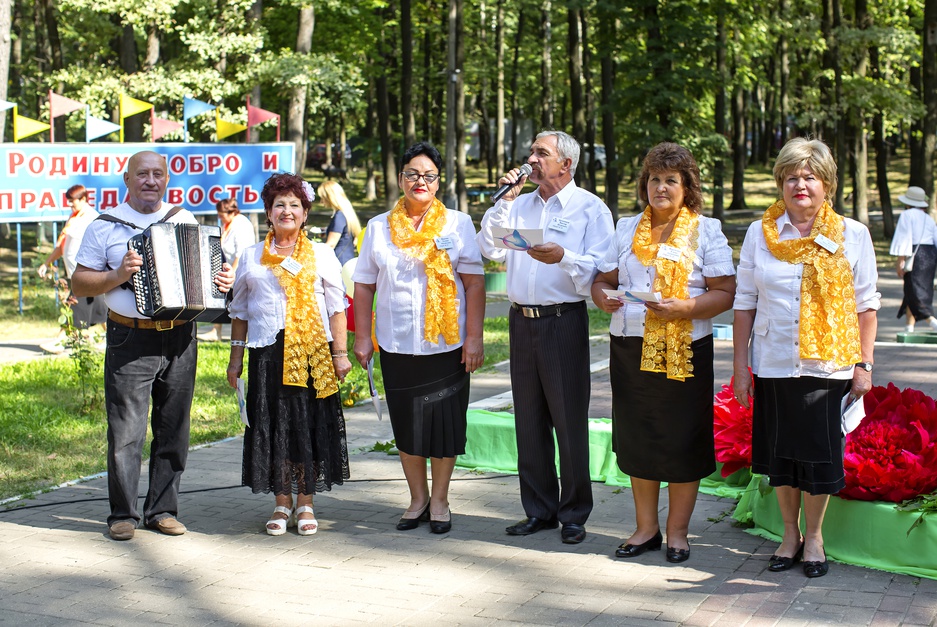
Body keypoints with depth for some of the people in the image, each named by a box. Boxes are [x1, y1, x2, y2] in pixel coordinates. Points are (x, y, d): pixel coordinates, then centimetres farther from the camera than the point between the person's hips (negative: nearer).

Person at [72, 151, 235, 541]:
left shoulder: (185, 221, 13)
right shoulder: (105, 227, 4)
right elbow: (79, 285, 2)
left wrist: (224, 280, 1)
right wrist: (117, 276, -14)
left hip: (180, 338, 3)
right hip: (130, 341, -3)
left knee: (174, 431, 7)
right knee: (126, 432, -5)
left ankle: (162, 510, 17)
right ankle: (122, 513, 7)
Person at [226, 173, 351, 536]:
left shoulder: (321, 255, 8)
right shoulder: (251, 258, 12)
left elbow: (336, 307, 4)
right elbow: (240, 310, 16)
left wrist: (340, 353, -3)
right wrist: (235, 357, 12)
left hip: (312, 354, -1)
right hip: (267, 355, 1)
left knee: (310, 426, 1)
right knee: (273, 427, 2)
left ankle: (305, 504, 12)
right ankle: (282, 504, 13)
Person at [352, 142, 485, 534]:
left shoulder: (458, 224, 2)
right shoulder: (379, 227, 8)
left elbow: (474, 283, -3)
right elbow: (364, 287, 8)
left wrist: (474, 338, -9)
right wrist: (362, 337, 2)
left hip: (446, 343, -2)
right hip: (396, 344, 2)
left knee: (443, 421, 3)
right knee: (406, 423, 8)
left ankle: (439, 501, 17)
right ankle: (417, 499, 22)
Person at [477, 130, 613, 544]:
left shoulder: (590, 208, 0)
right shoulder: (520, 205, 16)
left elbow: (599, 270, -10)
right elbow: (490, 249, 5)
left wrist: (563, 257, -26)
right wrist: (504, 201, -1)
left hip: (564, 321, -5)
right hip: (521, 320, 5)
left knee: (569, 420, -1)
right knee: (529, 420, 10)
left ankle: (574, 514, 9)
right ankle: (539, 510, 19)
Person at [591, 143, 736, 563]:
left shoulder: (706, 232, 2)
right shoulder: (627, 229, 14)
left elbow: (725, 293, -5)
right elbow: (603, 279, 17)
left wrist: (684, 308, -20)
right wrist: (604, 298, -6)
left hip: (684, 352, -4)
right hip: (630, 350, 4)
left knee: (682, 441, 1)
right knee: (637, 439, 9)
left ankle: (677, 532, 14)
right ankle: (646, 528, 21)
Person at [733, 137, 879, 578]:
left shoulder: (852, 235, 1)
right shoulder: (760, 234, 4)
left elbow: (865, 305, 3)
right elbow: (745, 303, 6)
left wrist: (864, 365, -2)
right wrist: (741, 366, 3)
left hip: (828, 365, -1)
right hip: (774, 365, 2)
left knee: (820, 454, 3)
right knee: (780, 453, 9)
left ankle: (814, 537, 22)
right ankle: (790, 534, 26)